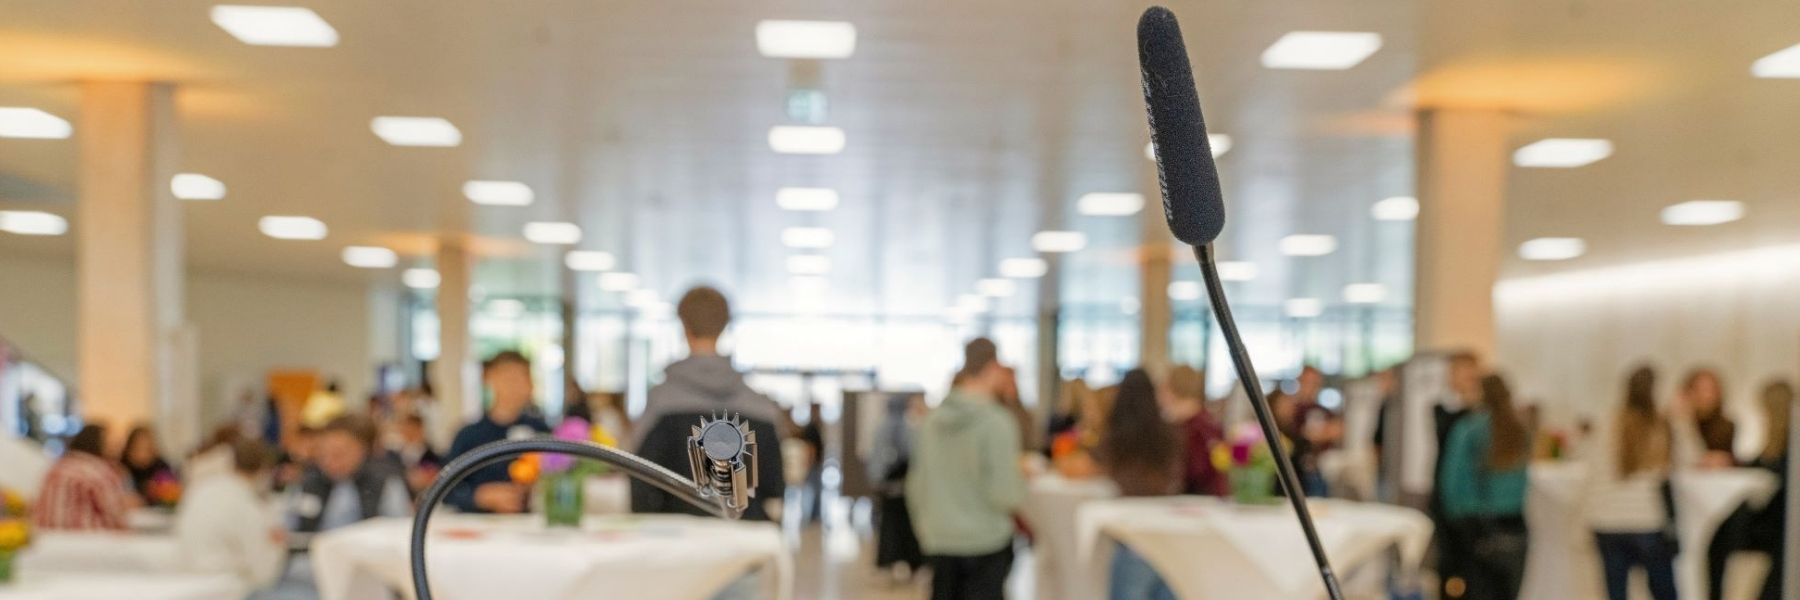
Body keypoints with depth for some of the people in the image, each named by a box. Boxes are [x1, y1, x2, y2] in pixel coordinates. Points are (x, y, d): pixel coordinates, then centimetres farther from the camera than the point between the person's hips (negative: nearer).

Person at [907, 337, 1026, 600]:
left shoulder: (932, 420, 4)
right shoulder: (997, 421, -14)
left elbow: (916, 486, 10)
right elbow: (1005, 494, -17)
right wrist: (1020, 479, 4)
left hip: (939, 542, 6)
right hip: (985, 541, -5)